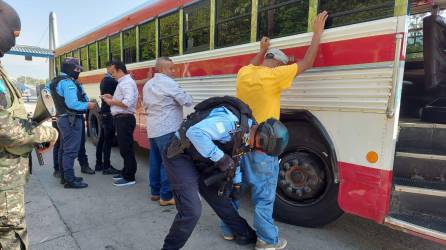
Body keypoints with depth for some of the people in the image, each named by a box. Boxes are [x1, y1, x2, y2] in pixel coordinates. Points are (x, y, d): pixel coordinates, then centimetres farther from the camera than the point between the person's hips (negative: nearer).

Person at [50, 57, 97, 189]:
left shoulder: (58, 81, 16)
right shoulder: (68, 82, -17)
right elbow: (72, 104, -25)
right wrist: (88, 105, -13)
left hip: (63, 118, 11)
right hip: (71, 120, -11)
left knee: (64, 149, 16)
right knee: (71, 150, -7)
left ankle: (65, 176, 27)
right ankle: (70, 180, -2)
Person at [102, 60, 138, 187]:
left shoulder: (127, 82, -14)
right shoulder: (123, 82, 19)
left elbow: (127, 103, -26)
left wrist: (112, 101, -14)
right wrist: (112, 98, 9)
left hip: (124, 119, -11)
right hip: (122, 119, 11)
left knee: (126, 148, -4)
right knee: (124, 147, 17)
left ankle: (129, 177, 4)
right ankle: (126, 172, 29)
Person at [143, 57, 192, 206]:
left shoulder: (147, 85, 15)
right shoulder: (168, 83, -11)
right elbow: (187, 101, -12)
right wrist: (187, 98, 7)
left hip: (152, 128, 9)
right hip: (167, 129, -9)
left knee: (155, 160, 13)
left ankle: (155, 192, 23)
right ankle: (166, 196, 1)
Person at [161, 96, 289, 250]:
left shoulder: (248, 129, 1)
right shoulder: (231, 121, -30)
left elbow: (234, 156, 16)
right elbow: (195, 132, -39)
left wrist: (235, 182, 19)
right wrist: (220, 158, -30)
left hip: (200, 160, 8)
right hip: (180, 156, -8)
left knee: (219, 198, 16)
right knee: (191, 211, -12)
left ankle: (245, 235, 33)